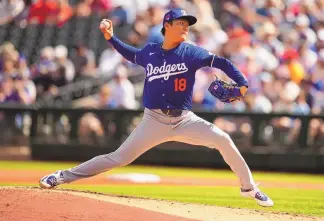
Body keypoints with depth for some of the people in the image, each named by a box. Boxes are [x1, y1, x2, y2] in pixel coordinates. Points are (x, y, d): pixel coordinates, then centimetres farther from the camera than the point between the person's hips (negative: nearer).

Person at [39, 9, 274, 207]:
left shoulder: (190, 52, -4)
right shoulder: (150, 52, 3)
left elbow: (220, 62, -8)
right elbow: (131, 54, 25)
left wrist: (242, 83, -21)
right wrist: (111, 37, 15)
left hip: (184, 120, 0)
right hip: (154, 121, 0)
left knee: (222, 139, -18)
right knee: (119, 158, -4)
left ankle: (249, 187, -2)